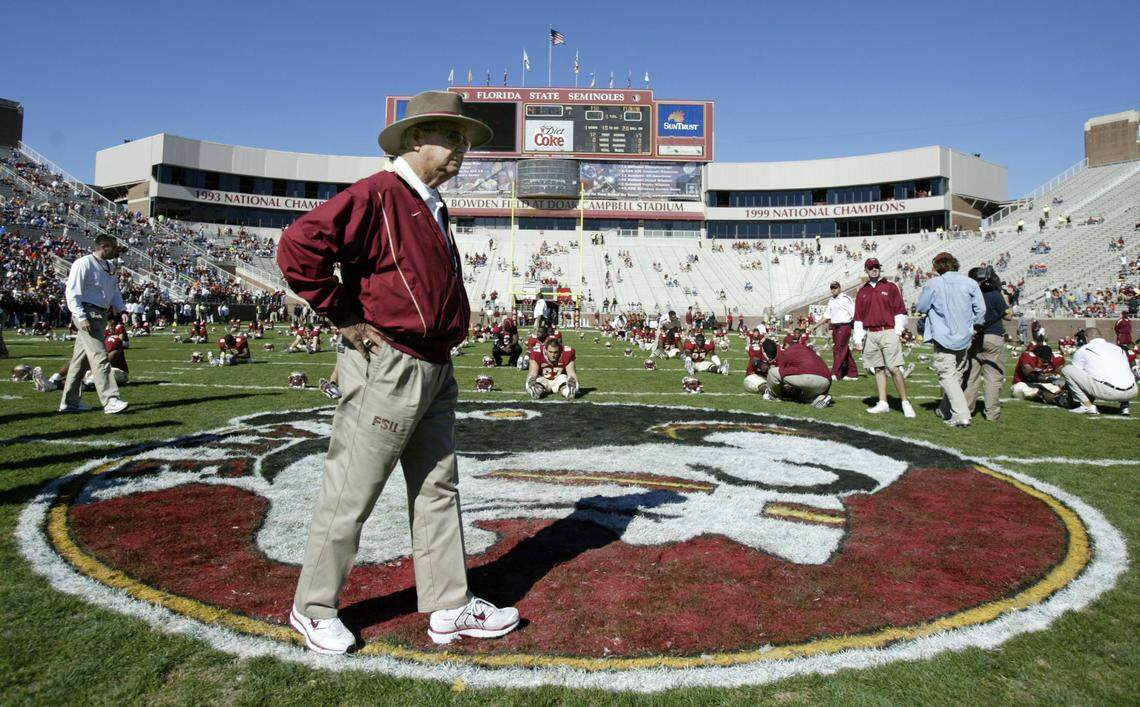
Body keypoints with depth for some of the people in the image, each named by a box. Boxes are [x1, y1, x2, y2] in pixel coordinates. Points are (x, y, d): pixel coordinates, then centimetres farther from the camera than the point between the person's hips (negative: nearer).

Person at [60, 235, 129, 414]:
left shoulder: (108, 267, 16)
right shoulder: (84, 264, -10)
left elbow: (114, 292, 24)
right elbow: (72, 293, -15)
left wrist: (122, 310, 9)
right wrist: (81, 317, -22)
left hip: (101, 315, 9)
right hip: (88, 314, -9)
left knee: (81, 359, 13)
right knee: (100, 357, -14)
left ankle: (70, 401, 21)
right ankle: (110, 400, -16)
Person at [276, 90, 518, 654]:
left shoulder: (432, 207, 17)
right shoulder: (378, 194, -12)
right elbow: (299, 247, -23)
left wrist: (439, 347, 16)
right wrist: (348, 319, -17)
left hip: (434, 373, 10)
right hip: (386, 369, -9)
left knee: (438, 490, 12)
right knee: (350, 495, 3)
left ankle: (450, 609, 23)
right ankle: (314, 609, 22)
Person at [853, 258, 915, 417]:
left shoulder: (890, 287, 7)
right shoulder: (862, 292, 15)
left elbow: (900, 311, 3)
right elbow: (858, 317, 15)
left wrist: (898, 331, -5)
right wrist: (858, 339, 8)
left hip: (888, 333, -4)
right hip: (870, 335, 4)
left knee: (895, 369, -11)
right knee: (878, 369, 5)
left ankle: (905, 403, -4)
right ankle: (883, 403, 9)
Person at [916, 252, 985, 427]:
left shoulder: (933, 284, -9)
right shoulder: (970, 283, 0)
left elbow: (921, 307, 2)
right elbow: (981, 309, 2)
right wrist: (974, 327, 15)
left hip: (943, 338, -5)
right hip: (964, 338, 5)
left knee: (947, 376, -4)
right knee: (957, 375, 17)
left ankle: (961, 415, -15)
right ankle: (945, 410, 30)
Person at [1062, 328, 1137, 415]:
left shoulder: (1083, 350, 13)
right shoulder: (1119, 348, 26)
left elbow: (1076, 374, 23)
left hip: (1107, 391, -6)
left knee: (1066, 369, 5)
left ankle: (1087, 405, 1)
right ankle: (1125, 404, 16)